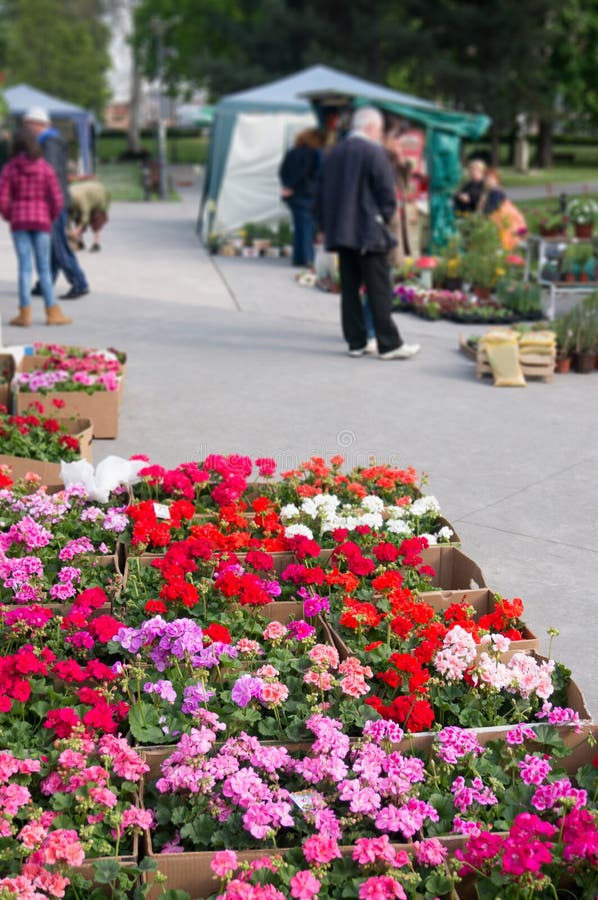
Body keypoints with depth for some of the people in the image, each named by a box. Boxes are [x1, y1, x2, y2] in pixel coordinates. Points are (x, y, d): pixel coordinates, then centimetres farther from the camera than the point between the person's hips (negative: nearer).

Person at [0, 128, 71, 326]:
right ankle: (52, 312, 5)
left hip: (19, 222, 0)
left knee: (25, 266, 3)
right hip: (41, 220, 0)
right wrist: (51, 219, 12)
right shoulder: (45, 168, -1)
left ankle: (25, 313, 3)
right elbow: (57, 199, -4)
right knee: (44, 267, 5)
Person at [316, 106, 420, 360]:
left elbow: (322, 195, 13)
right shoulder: (374, 152, -9)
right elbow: (387, 195, -10)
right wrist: (384, 219, 6)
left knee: (349, 288, 8)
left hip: (340, 232, 6)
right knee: (379, 290, -3)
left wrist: (327, 226, 17)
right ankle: (388, 344, 0)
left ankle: (356, 342, 11)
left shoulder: (333, 153, 11)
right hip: (368, 233, -6)